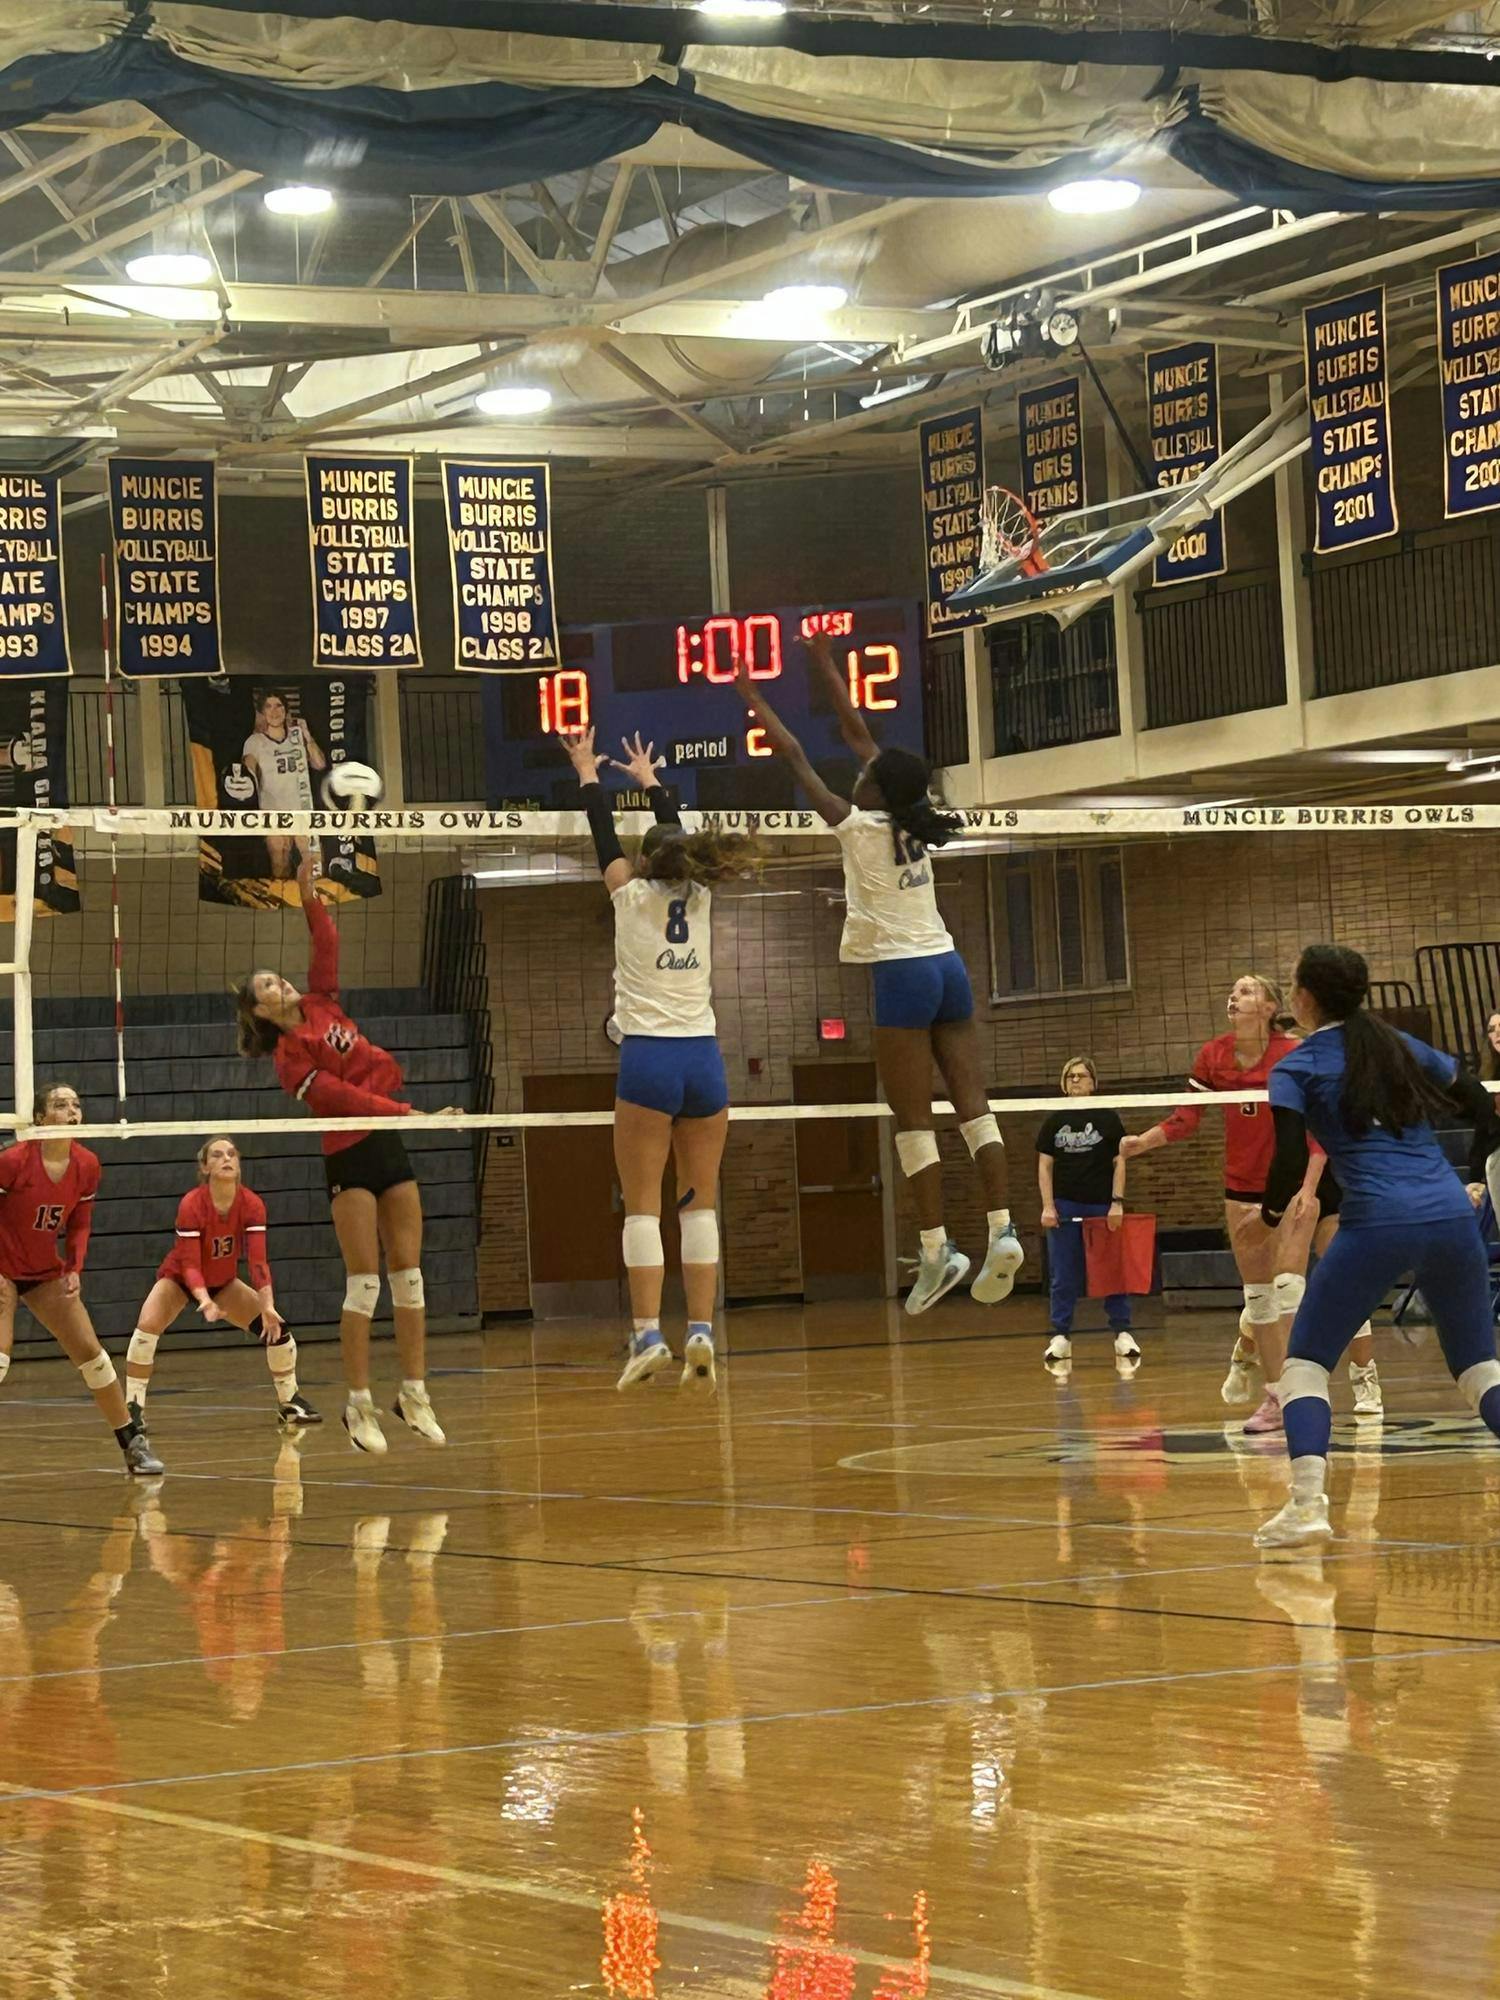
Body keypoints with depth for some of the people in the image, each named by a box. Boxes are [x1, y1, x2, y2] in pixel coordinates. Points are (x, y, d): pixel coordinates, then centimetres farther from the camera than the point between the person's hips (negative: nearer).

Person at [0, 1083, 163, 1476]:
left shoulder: (86, 1165, -6)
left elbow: (79, 1224, 5)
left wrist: (74, 1270, -8)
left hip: (47, 1271, 5)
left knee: (90, 1351, 4)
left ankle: (135, 1445, 14)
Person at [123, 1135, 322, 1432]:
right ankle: (133, 1407, -22)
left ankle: (289, 1402, 11)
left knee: (276, 1327, -8)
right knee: (148, 1326, -30)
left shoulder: (252, 1205, -21)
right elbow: (189, 1264, -31)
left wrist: (267, 1306, -38)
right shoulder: (191, 1204, -30)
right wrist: (204, 1300, -49)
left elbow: (258, 1260, -25)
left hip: (223, 1282, 4)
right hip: (179, 1279, -4)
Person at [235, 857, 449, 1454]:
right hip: (349, 1157, -7)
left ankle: (414, 1392, 10)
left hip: (388, 1146, 7)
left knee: (408, 1272, 5)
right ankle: (359, 1404, -4)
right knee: (364, 1280, -8)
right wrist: (405, 1112, -22)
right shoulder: (290, 1056, -7)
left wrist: (311, 899, -1)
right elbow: (339, 1096, -16)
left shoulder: (321, 1004, 13)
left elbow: (327, 946, 12)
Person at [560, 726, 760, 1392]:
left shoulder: (634, 898, -1)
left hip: (649, 1058, -4)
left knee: (641, 1204, -5)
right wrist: (650, 781, 41)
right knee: (700, 1202, 5)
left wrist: (588, 774, 28)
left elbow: (606, 837, 12)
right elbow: (679, 842, 26)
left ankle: (648, 1333, -15)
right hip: (705, 1058, 4)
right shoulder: (699, 897, 8)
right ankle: (701, 1333, -4)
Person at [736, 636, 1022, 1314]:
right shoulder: (913, 824, 7)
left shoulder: (859, 827, -9)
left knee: (913, 1124, -5)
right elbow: (856, 733, 17)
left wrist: (755, 700, 11)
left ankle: (936, 1252, -9)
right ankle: (1002, 1229, -8)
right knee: (972, 1105, 1)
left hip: (902, 974, -6)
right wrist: (825, 665, 24)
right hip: (947, 967, 6)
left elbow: (797, 759, 0)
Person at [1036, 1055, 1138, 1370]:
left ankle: (1123, 1333, 5)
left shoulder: (1108, 1119, 3)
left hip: (1101, 1206, -1)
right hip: (1065, 1206, 2)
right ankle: (1060, 1338, 4)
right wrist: (1048, 1206, -2)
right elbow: (1044, 1166, 7)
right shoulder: (1054, 1122, 8)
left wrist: (1117, 1202, -8)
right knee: (1063, 1276, 1)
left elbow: (1119, 1163, 0)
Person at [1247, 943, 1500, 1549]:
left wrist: (1270, 1215, 12)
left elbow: (1290, 1163, -6)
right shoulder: (1401, 1045, 17)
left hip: (1377, 1225, -4)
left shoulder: (1295, 1069, 4)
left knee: (1306, 1359, 9)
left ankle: (1307, 1501, -10)